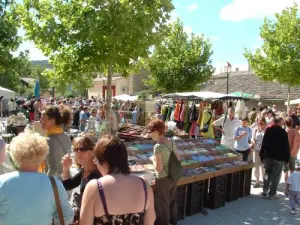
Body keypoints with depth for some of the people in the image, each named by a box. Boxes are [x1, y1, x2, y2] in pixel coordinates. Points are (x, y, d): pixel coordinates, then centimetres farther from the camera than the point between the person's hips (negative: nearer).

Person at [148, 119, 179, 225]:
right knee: (172, 200, 25)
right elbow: (178, 158, 7)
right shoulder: (171, 142, -3)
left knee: (162, 204, 13)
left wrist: (153, 159, -8)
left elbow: (158, 168, -25)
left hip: (163, 179, -7)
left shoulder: (158, 147, -24)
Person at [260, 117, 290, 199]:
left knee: (267, 174, 14)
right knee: (275, 176, 4)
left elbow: (264, 144, 5)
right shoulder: (283, 132, -9)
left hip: (268, 156, 4)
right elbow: (286, 147, -8)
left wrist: (262, 155, 9)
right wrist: (287, 158, -1)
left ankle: (265, 192, 16)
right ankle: (271, 194, 6)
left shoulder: (268, 130, 4)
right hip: (279, 158, -4)